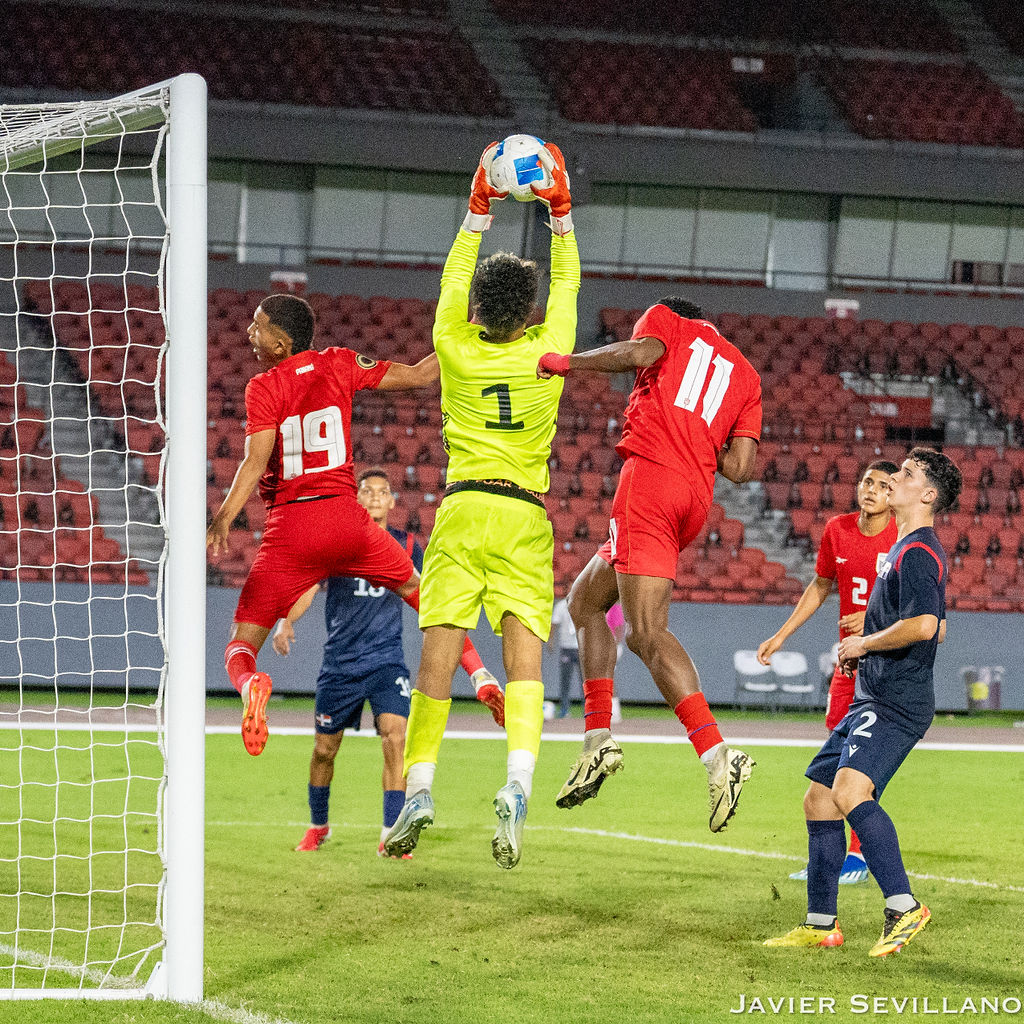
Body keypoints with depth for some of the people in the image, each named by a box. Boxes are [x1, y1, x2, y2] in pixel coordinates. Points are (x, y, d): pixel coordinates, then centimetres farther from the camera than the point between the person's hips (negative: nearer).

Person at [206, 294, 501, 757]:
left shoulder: (264, 388, -5)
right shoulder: (339, 364, 5)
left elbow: (255, 463, -17)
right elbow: (417, 375, 11)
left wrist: (223, 519, -23)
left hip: (290, 527, -3)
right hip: (346, 517, 3)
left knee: (240, 644, 3)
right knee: (420, 591, 30)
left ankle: (251, 684, -33)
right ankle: (482, 676, 18)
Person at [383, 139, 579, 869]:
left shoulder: (458, 350, 1)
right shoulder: (546, 352, 0)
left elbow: (455, 277, 16)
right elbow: (567, 282, 15)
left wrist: (479, 209, 23)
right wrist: (560, 212, 20)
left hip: (462, 512, 1)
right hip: (525, 518, -1)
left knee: (438, 657, 0)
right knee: (524, 656, -8)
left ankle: (419, 789, -3)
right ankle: (518, 783, -27)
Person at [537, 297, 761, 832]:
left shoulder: (665, 319, 14)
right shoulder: (744, 373, 26)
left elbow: (640, 352, -12)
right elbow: (740, 467, 12)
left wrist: (565, 361, -1)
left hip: (650, 472, -7)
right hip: (695, 496, 7)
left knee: (646, 632, -15)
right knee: (584, 600, 20)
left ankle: (718, 757, -30)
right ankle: (598, 740, 9)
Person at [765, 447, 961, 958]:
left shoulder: (917, 553, -12)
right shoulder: (909, 550, 21)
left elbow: (923, 626, -27)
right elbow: (939, 630, 31)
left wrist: (865, 643, -12)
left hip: (895, 704, -11)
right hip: (871, 703, 11)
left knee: (849, 792, -30)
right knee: (818, 800, 13)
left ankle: (903, 906, -32)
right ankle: (821, 924, 19)